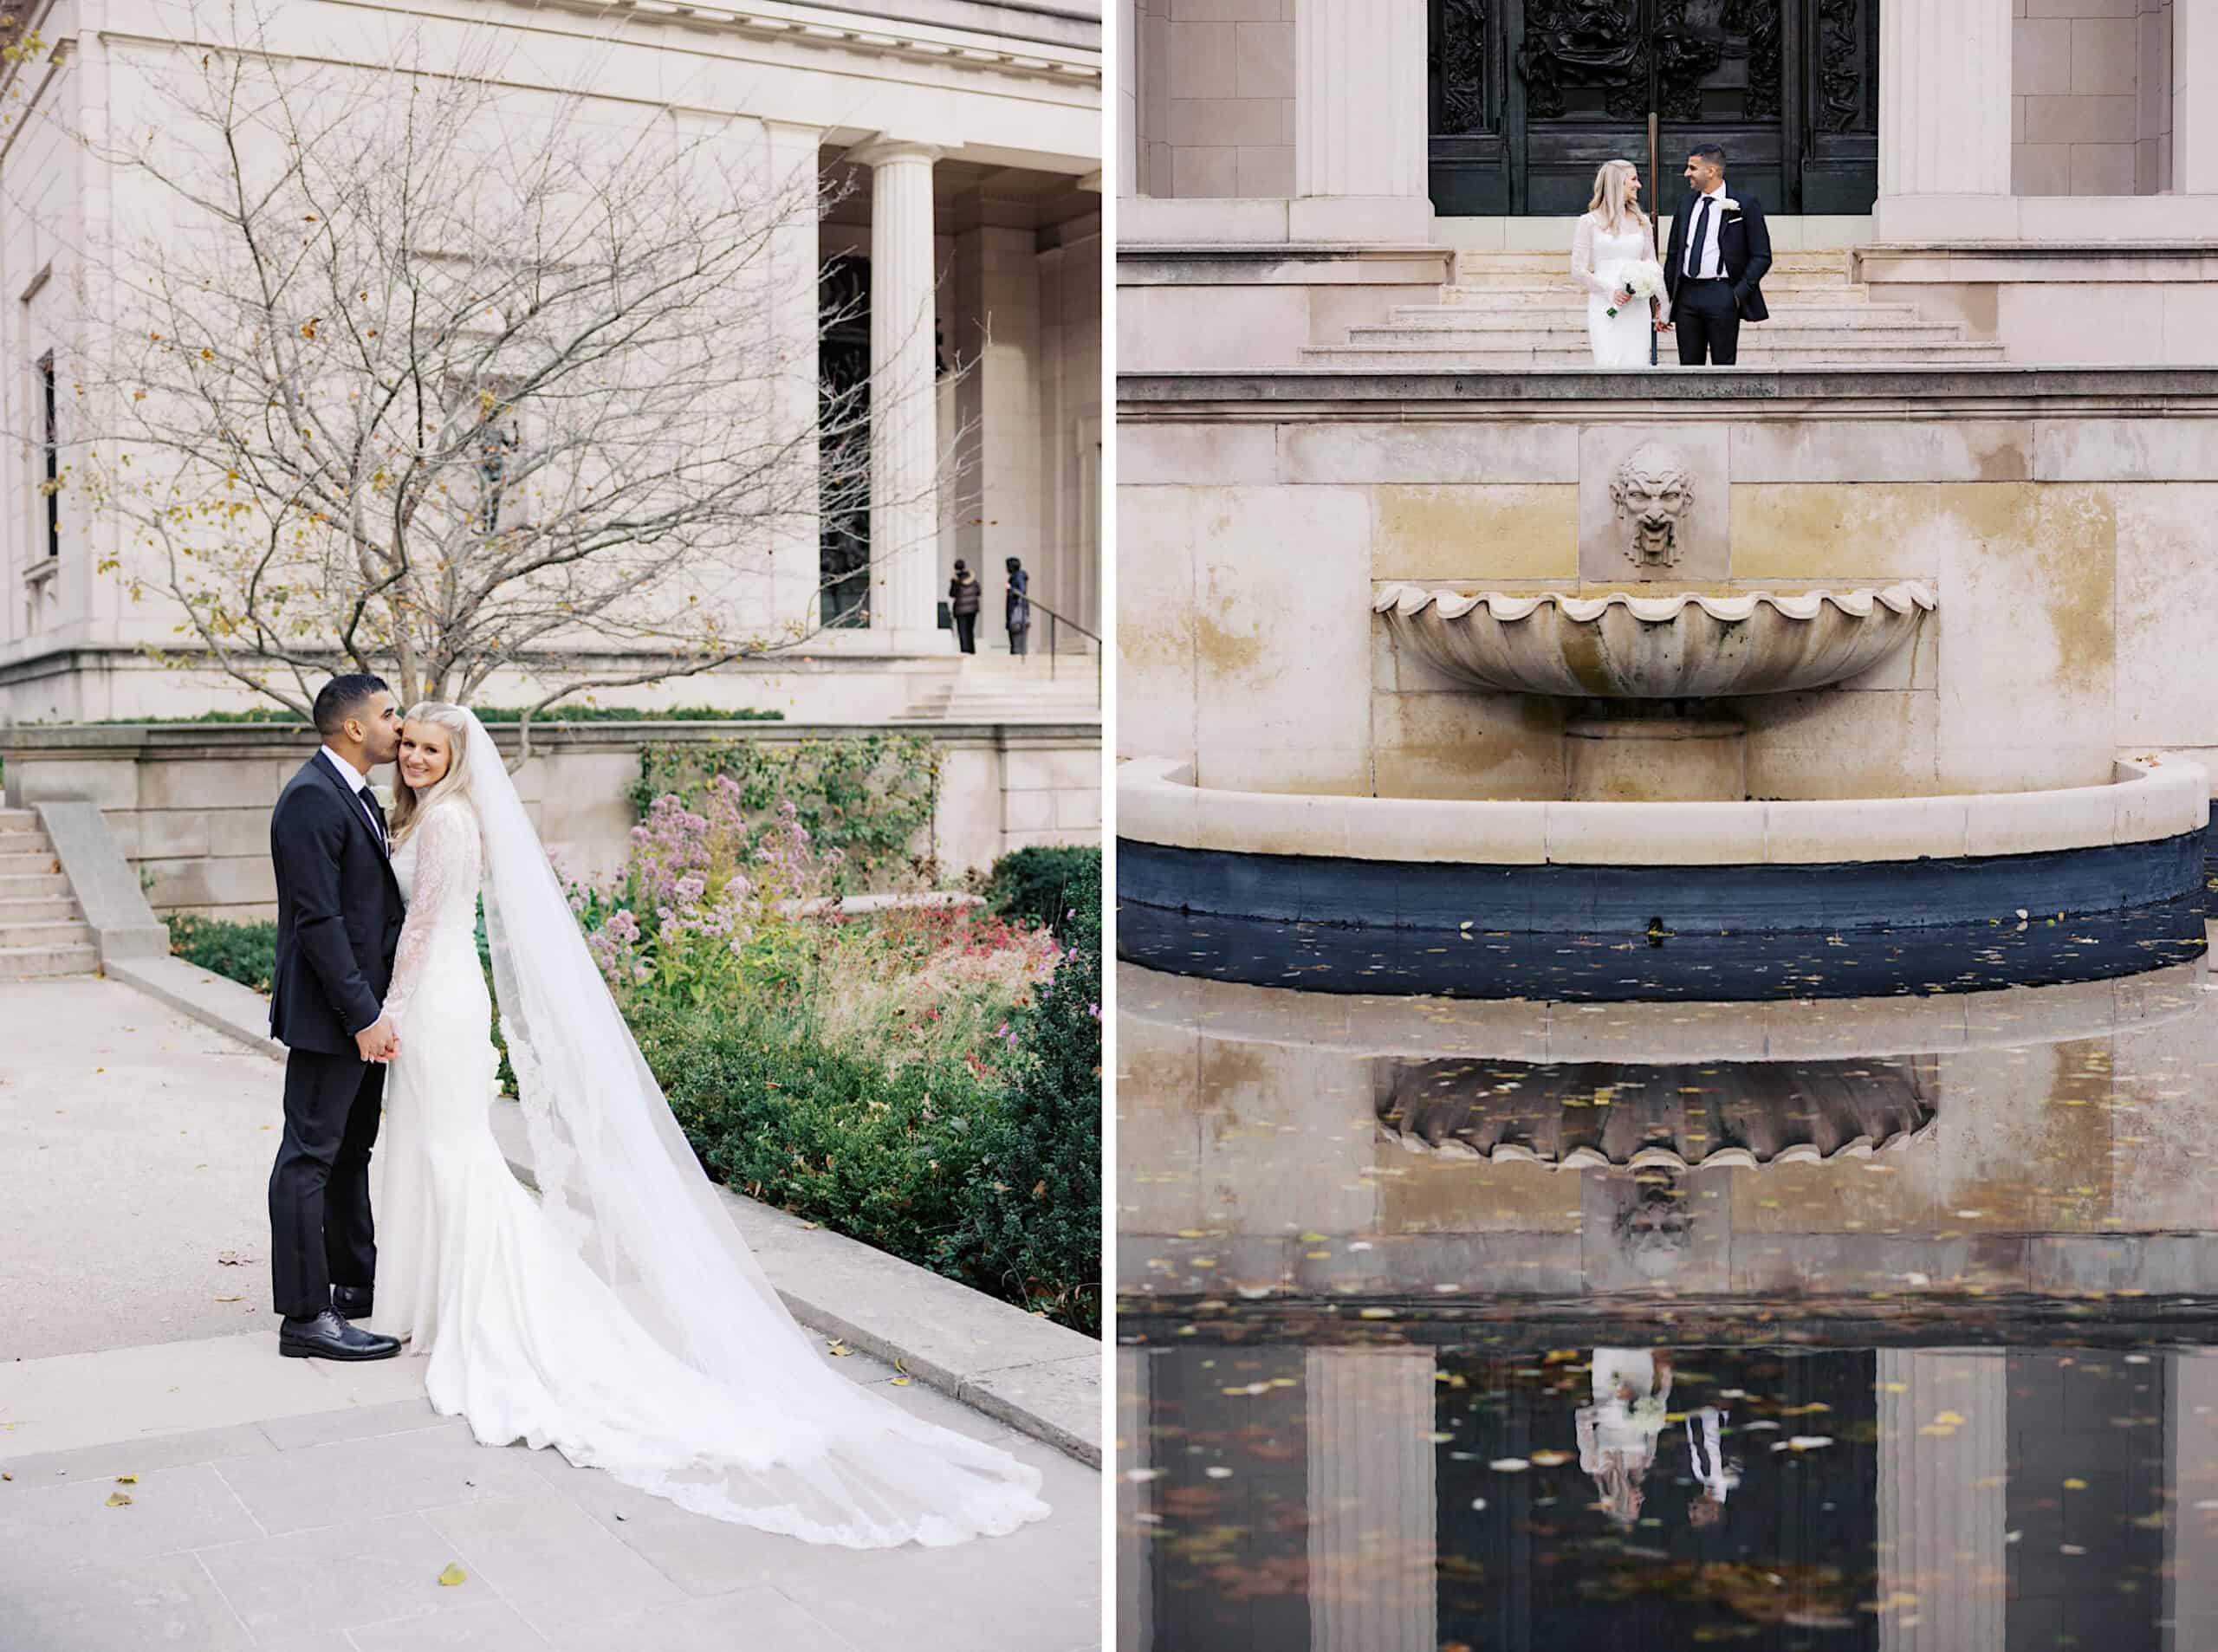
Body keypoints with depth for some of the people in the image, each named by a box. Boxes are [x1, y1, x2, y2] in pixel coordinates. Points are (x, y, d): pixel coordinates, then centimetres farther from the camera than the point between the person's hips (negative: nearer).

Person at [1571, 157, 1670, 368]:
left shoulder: (1641, 222, 14)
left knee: (1639, 365, -3)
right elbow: (1579, 272, 0)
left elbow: (1652, 268, 17)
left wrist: (1661, 310, 10)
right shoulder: (1590, 222, 2)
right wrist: (1610, 292, -13)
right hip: (1605, 308, -4)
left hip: (1637, 308, 4)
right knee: (1609, 367, -13)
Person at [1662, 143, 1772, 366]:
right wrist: (1666, 296, 9)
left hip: (1722, 295, -5)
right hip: (1686, 294, 5)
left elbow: (1762, 256, -3)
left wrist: (1739, 293, -11)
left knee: (1723, 363, -1)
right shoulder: (1686, 205, 13)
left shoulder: (1745, 205, -2)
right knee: (1688, 364, 5)